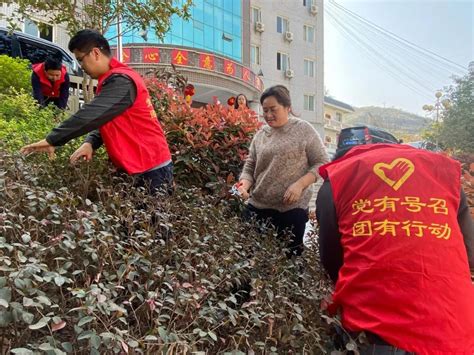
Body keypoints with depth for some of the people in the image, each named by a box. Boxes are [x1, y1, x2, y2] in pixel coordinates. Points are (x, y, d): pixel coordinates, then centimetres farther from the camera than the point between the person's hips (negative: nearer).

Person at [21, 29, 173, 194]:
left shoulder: (121, 80, -18)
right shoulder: (115, 79, 14)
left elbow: (90, 115, -25)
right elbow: (104, 119, 16)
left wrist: (51, 140, -18)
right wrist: (90, 143, -3)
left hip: (151, 170, -9)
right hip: (139, 167, 9)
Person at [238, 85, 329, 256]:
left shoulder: (304, 130, -2)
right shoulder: (260, 135, 9)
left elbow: (321, 163, -2)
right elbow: (250, 167, 10)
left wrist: (300, 184, -16)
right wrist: (244, 185, -10)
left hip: (292, 209, -3)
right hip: (258, 208, 3)